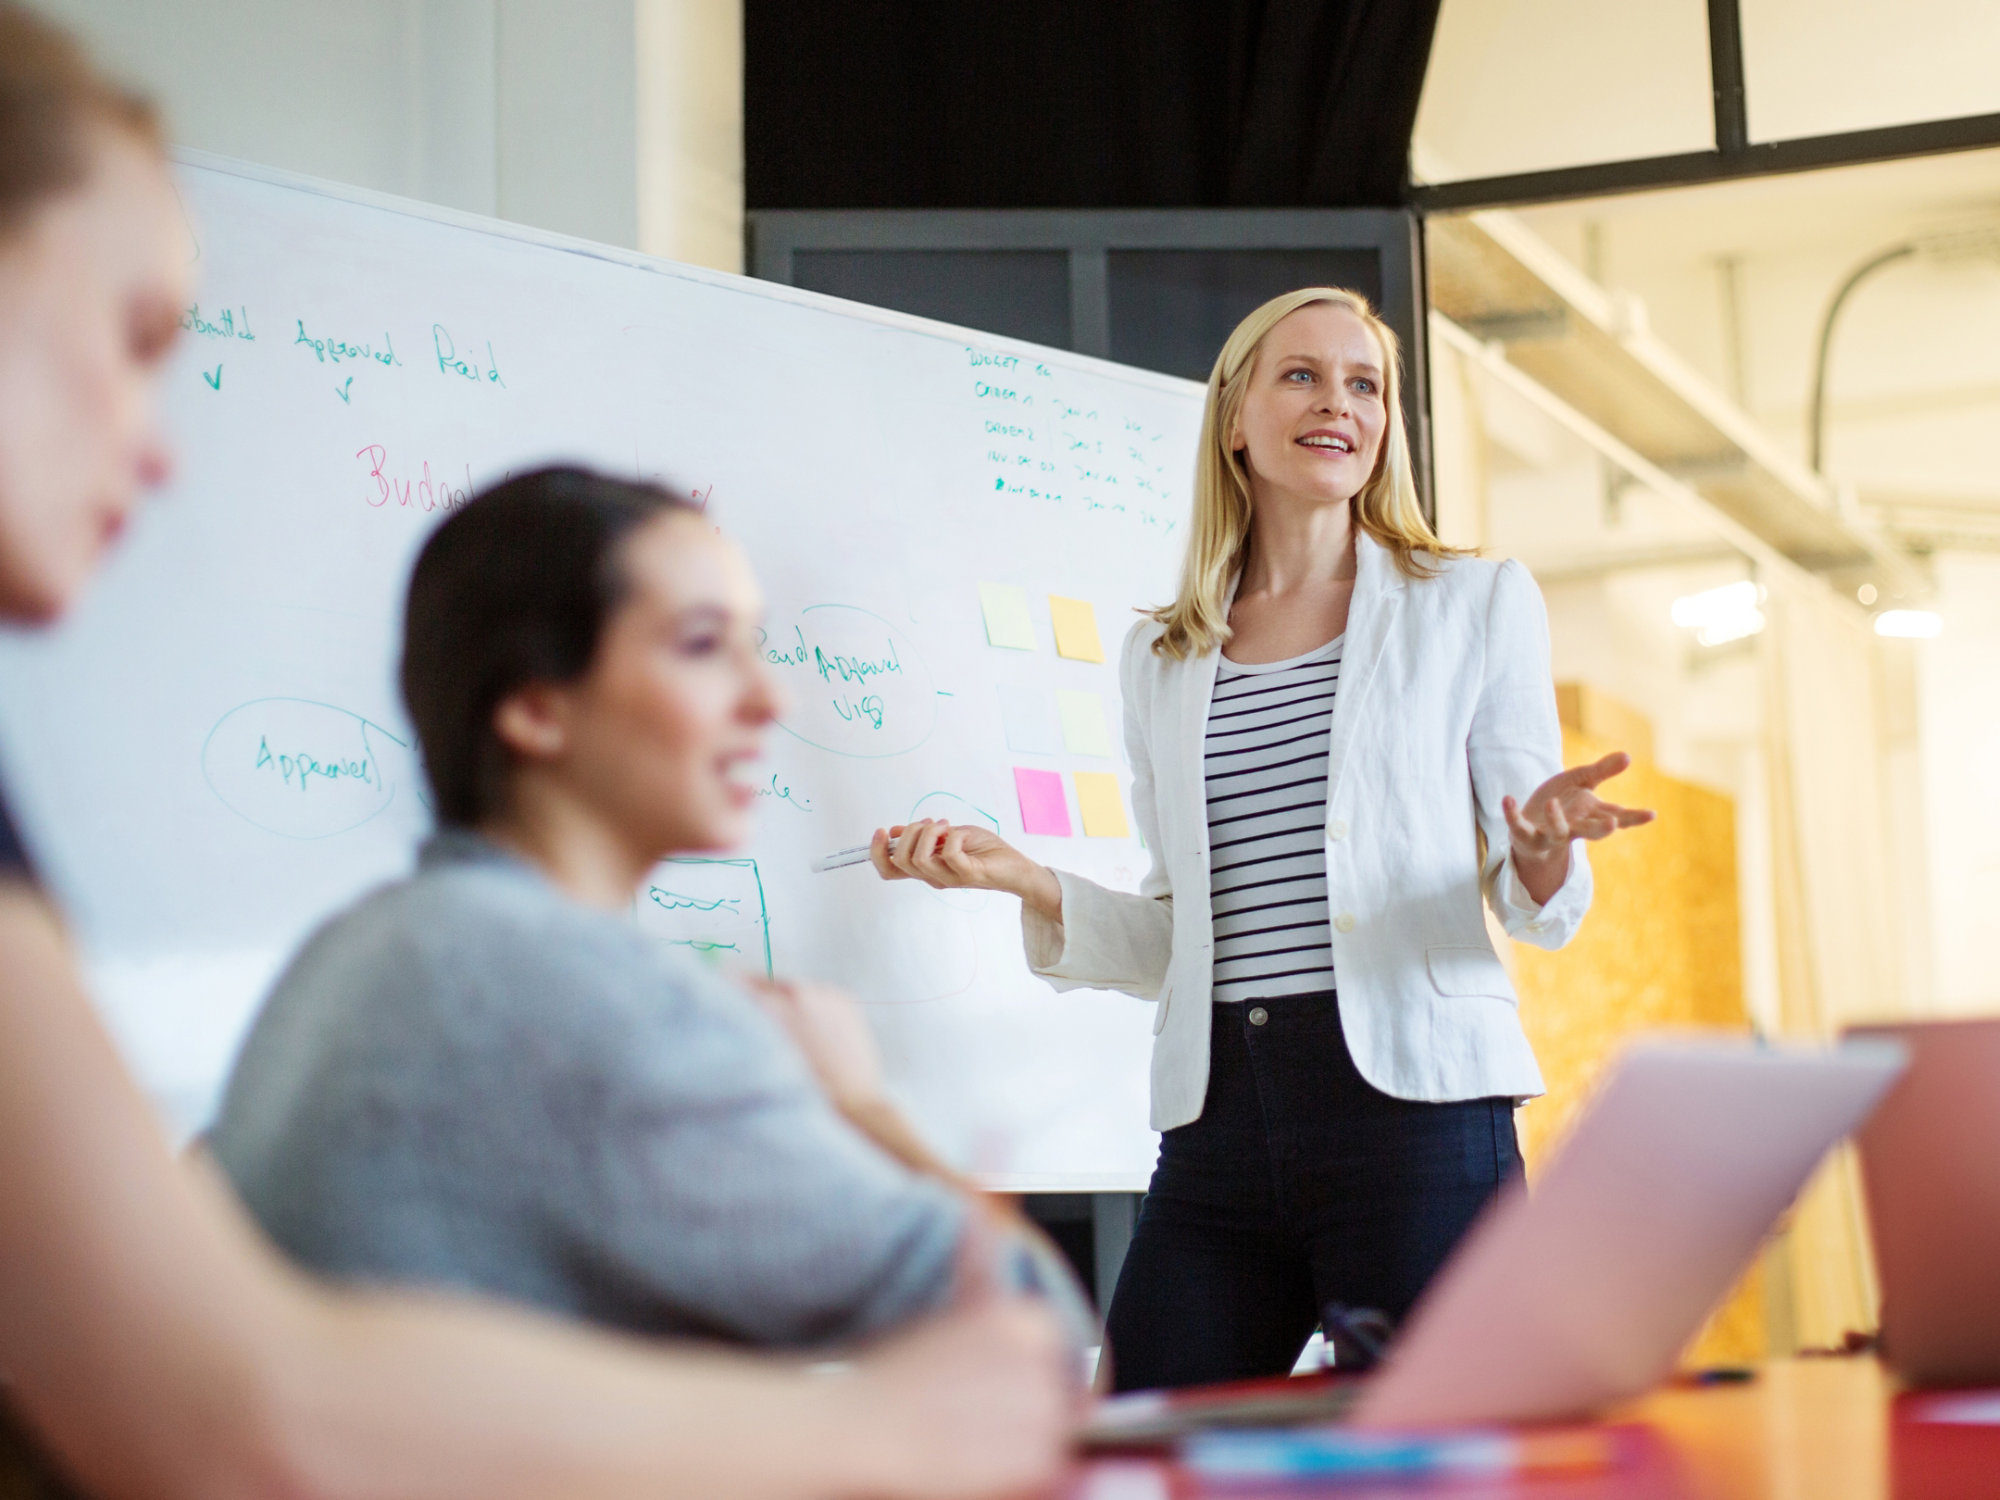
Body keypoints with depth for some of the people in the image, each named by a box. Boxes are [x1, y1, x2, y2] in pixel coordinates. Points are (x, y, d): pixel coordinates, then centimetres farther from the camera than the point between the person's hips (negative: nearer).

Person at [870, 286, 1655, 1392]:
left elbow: (1536, 910, 6)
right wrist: (1021, 878, 2)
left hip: (1413, 1104, -3)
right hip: (1216, 1124, 3)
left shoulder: (1474, 605, 9)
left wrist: (1544, 851, -17)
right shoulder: (1159, 660, 17)